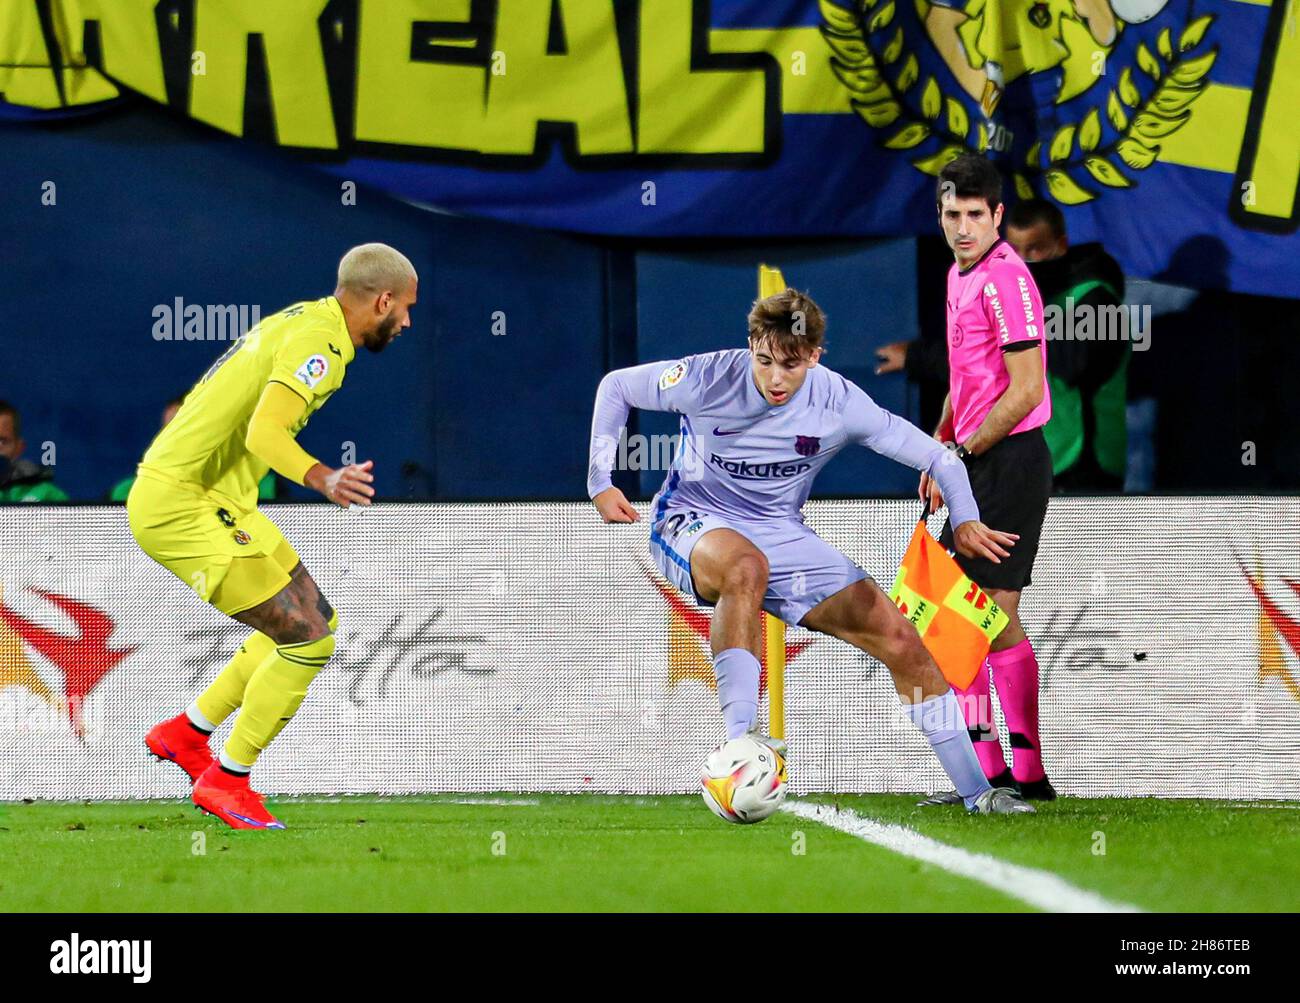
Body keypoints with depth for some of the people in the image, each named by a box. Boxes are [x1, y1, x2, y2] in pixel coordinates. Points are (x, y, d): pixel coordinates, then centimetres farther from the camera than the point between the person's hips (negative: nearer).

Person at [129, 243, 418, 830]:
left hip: (217, 498, 10)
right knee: (309, 640, -12)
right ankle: (226, 781, 0)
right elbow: (265, 433, -33)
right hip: (179, 504, -10)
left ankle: (187, 733, 24)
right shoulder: (320, 342, -18)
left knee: (316, 620, 15)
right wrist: (322, 479, -49)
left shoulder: (305, 320, 12)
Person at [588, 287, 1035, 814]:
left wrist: (965, 519, -23)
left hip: (782, 534, 3)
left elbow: (934, 456, -6)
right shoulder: (709, 380, -19)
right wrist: (600, 483, -7)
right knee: (746, 566, -42)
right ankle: (739, 738, -45)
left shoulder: (839, 403, -14)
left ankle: (975, 791, 6)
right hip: (694, 523, -3)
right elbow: (616, 386, -2)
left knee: (898, 637, -7)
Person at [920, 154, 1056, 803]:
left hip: (1009, 460, -10)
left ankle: (1028, 776, -5)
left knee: (997, 616, -9)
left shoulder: (1005, 279, -16)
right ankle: (985, 772, 13)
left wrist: (959, 456, -14)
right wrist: (939, 450, 14)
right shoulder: (960, 275, 15)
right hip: (975, 465, 10)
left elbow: (1025, 391, -20)